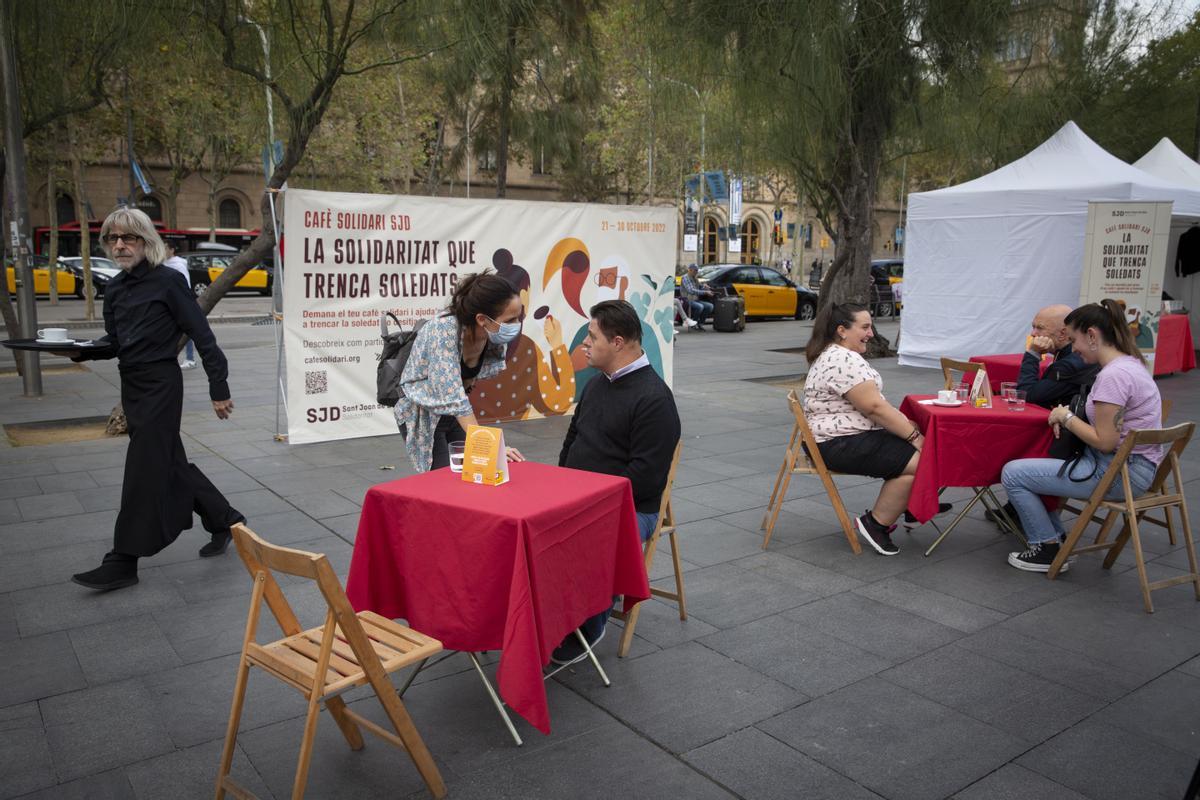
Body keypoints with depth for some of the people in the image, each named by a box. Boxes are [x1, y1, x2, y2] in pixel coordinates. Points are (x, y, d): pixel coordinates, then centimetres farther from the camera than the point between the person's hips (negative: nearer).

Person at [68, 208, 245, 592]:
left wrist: (219, 388, -13)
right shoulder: (115, 288, 9)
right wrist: (81, 350, -3)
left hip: (161, 384, -8)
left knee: (143, 470, -3)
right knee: (170, 463, 15)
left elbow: (202, 336, -12)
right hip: (131, 384, 8)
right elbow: (113, 342, 18)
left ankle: (123, 562, 6)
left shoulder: (167, 282, -12)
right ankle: (225, 520, 31)